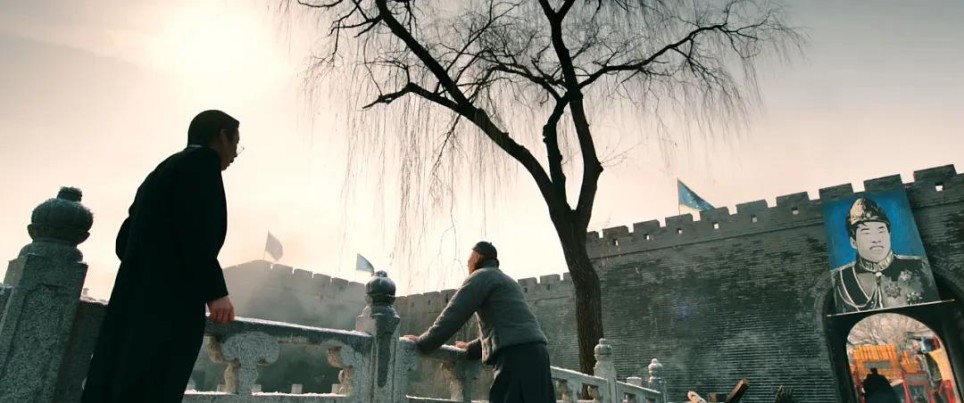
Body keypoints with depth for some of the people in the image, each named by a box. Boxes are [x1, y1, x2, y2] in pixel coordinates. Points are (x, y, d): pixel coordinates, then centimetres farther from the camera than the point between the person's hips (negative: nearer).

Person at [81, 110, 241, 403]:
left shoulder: (163, 169, 24)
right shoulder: (202, 159, -2)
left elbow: (126, 240, 21)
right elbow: (195, 227, -17)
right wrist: (215, 290, -18)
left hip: (135, 300, 9)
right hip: (167, 303, -9)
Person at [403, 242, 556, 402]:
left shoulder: (482, 276, 3)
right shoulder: (507, 281, 30)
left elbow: (453, 315, -4)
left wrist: (422, 343, 4)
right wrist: (471, 348, 38)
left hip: (516, 354, -9)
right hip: (533, 351, 9)